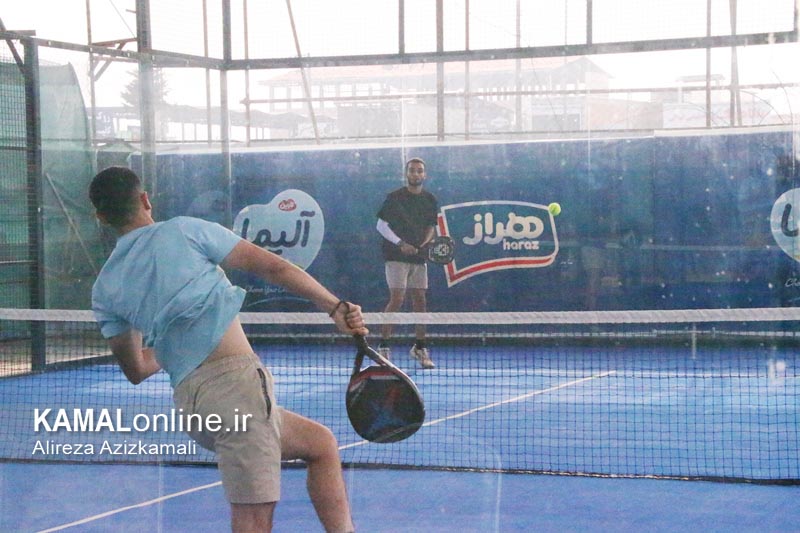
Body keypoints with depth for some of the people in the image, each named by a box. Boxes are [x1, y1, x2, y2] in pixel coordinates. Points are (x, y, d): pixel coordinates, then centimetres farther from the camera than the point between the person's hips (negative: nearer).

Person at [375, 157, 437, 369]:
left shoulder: (430, 200, 9)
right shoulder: (394, 197, -5)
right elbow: (381, 225, -4)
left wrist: (425, 243, -4)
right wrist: (401, 244, -14)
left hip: (418, 256, 5)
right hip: (396, 256, -5)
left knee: (420, 300, 5)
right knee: (397, 299, -12)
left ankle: (420, 348, 14)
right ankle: (383, 346, -6)